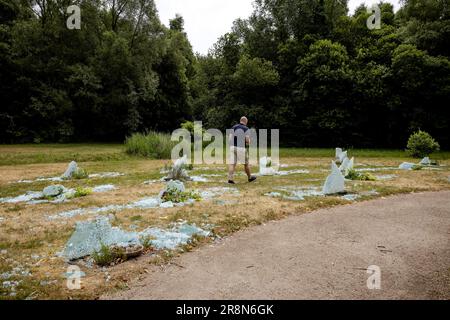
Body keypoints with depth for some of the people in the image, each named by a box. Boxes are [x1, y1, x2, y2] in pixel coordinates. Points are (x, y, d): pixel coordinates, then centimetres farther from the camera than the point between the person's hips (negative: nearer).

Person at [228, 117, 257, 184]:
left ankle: (230, 179, -11)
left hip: (233, 147, 4)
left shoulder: (234, 127, 9)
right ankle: (250, 177, 28)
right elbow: (247, 140, -12)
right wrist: (248, 143, 11)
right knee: (246, 163, 13)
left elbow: (230, 138, 3)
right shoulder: (246, 129, -4)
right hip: (242, 148, -3)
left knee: (232, 164, -1)